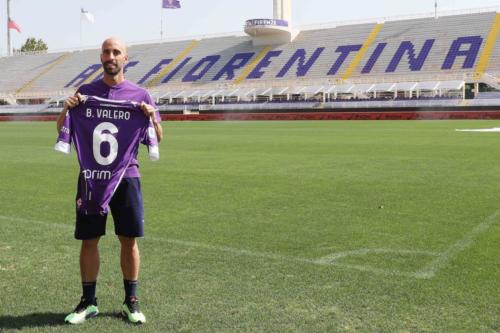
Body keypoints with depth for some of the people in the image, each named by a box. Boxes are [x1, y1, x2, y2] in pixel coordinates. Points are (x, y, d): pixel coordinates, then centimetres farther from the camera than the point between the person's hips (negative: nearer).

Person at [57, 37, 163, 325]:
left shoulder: (140, 94, 5)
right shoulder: (85, 92, 7)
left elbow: (158, 138, 6)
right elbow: (62, 131, 8)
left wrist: (152, 117, -13)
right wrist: (66, 109, -11)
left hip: (127, 176, 0)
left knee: (129, 240, 4)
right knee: (89, 240, 5)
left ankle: (131, 301, 18)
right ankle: (89, 302, 19)